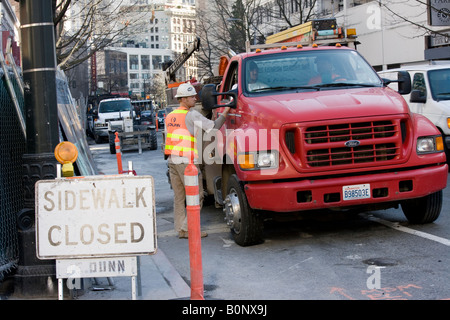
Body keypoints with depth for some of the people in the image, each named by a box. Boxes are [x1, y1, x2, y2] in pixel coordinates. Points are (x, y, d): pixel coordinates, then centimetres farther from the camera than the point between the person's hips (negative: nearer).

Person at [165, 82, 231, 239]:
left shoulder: (170, 116, 17)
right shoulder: (191, 115, -9)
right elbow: (213, 127, -12)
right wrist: (226, 111, -3)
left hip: (172, 160, 8)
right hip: (187, 161, -8)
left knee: (179, 197, 12)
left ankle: (180, 229, 14)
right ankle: (187, 228, -4)